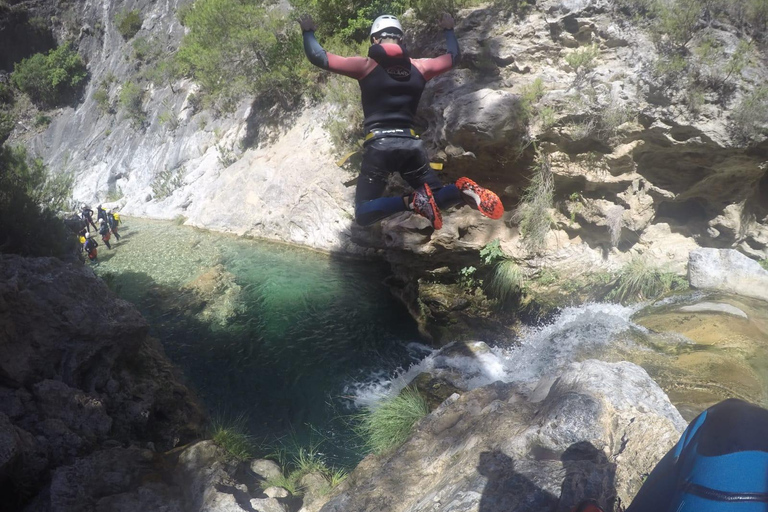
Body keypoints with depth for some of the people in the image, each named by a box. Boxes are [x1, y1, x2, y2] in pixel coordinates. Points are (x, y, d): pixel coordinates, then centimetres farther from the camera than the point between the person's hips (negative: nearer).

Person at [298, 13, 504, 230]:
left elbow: (318, 57, 3)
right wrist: (449, 30, 48)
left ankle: (411, 201, -23)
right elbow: (454, 55, 30)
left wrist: (308, 32, 22)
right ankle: (462, 191, -19)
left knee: (363, 214, 4)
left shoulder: (366, 65, 0)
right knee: (436, 201, 17)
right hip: (411, 145, 4)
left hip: (379, 146, -3)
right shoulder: (419, 67, 11)